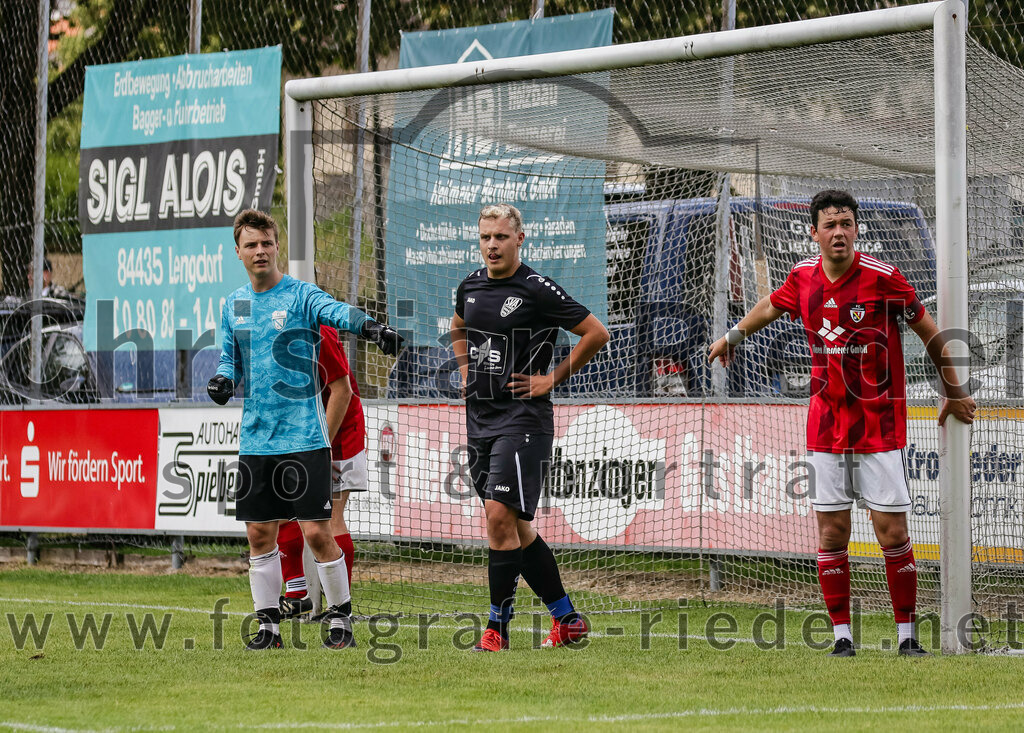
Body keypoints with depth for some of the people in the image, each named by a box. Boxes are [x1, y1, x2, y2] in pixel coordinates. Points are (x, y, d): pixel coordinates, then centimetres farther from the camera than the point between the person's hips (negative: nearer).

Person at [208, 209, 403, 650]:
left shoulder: (301, 296, -7)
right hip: (256, 438, 5)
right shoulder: (234, 305, 11)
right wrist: (223, 379, -2)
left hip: (303, 436, -5)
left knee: (316, 531, -7)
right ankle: (269, 625, 15)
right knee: (259, 533, 6)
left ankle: (341, 620, 7)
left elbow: (339, 312, -26)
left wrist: (372, 328, -47)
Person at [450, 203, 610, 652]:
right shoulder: (470, 286, 10)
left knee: (501, 516, -16)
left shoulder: (537, 290, -10)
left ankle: (498, 627, -10)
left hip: (523, 417, -7)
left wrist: (553, 379, -8)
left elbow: (596, 333, -8)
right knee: (514, 527, 9)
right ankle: (567, 621, 19)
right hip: (479, 417, 7)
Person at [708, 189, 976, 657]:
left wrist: (954, 394, 5)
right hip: (826, 422, 4)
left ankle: (906, 634, 3)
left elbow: (929, 333, -1)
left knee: (892, 532, -5)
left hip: (880, 422, -4)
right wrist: (733, 336, 40)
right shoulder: (804, 277, 1)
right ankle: (841, 634, 9)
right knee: (831, 532, 2)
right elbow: (772, 306, 25)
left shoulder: (882, 278, -12)